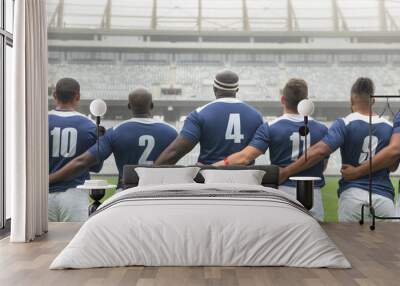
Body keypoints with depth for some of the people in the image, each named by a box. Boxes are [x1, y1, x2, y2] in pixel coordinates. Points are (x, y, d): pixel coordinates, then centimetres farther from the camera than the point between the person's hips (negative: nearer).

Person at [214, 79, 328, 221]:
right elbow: (323, 166, 9)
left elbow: (244, 157, -16)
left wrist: (209, 167, -12)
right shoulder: (321, 129, 0)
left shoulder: (270, 128, -8)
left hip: (283, 191, -1)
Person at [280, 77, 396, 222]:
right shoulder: (389, 127, 5)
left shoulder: (345, 124, -5)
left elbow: (319, 151, -19)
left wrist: (285, 172, -17)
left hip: (352, 194, -2)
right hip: (384, 196, 2)